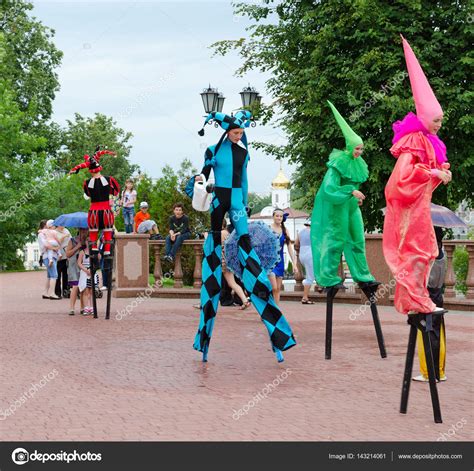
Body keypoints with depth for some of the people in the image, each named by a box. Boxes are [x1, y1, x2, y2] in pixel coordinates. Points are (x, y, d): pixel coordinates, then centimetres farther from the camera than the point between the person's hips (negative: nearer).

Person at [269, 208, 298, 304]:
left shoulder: (285, 230, 7)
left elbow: (290, 248, 7)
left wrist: (294, 264, 2)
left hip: (280, 261, 5)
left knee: (278, 289, 7)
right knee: (273, 288, -15)